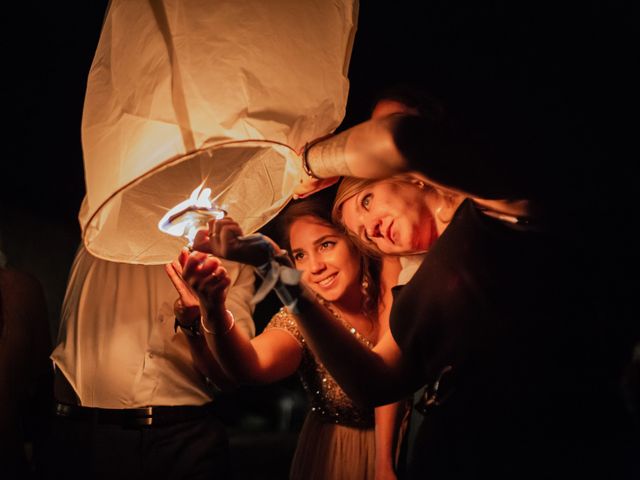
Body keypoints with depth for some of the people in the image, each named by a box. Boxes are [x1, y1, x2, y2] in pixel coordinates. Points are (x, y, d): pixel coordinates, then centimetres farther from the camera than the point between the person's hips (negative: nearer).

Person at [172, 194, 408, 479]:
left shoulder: (389, 276, -17)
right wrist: (213, 311, -55)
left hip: (397, 446, 0)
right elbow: (252, 367, -38)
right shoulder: (300, 319, -19)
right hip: (329, 454, 0)